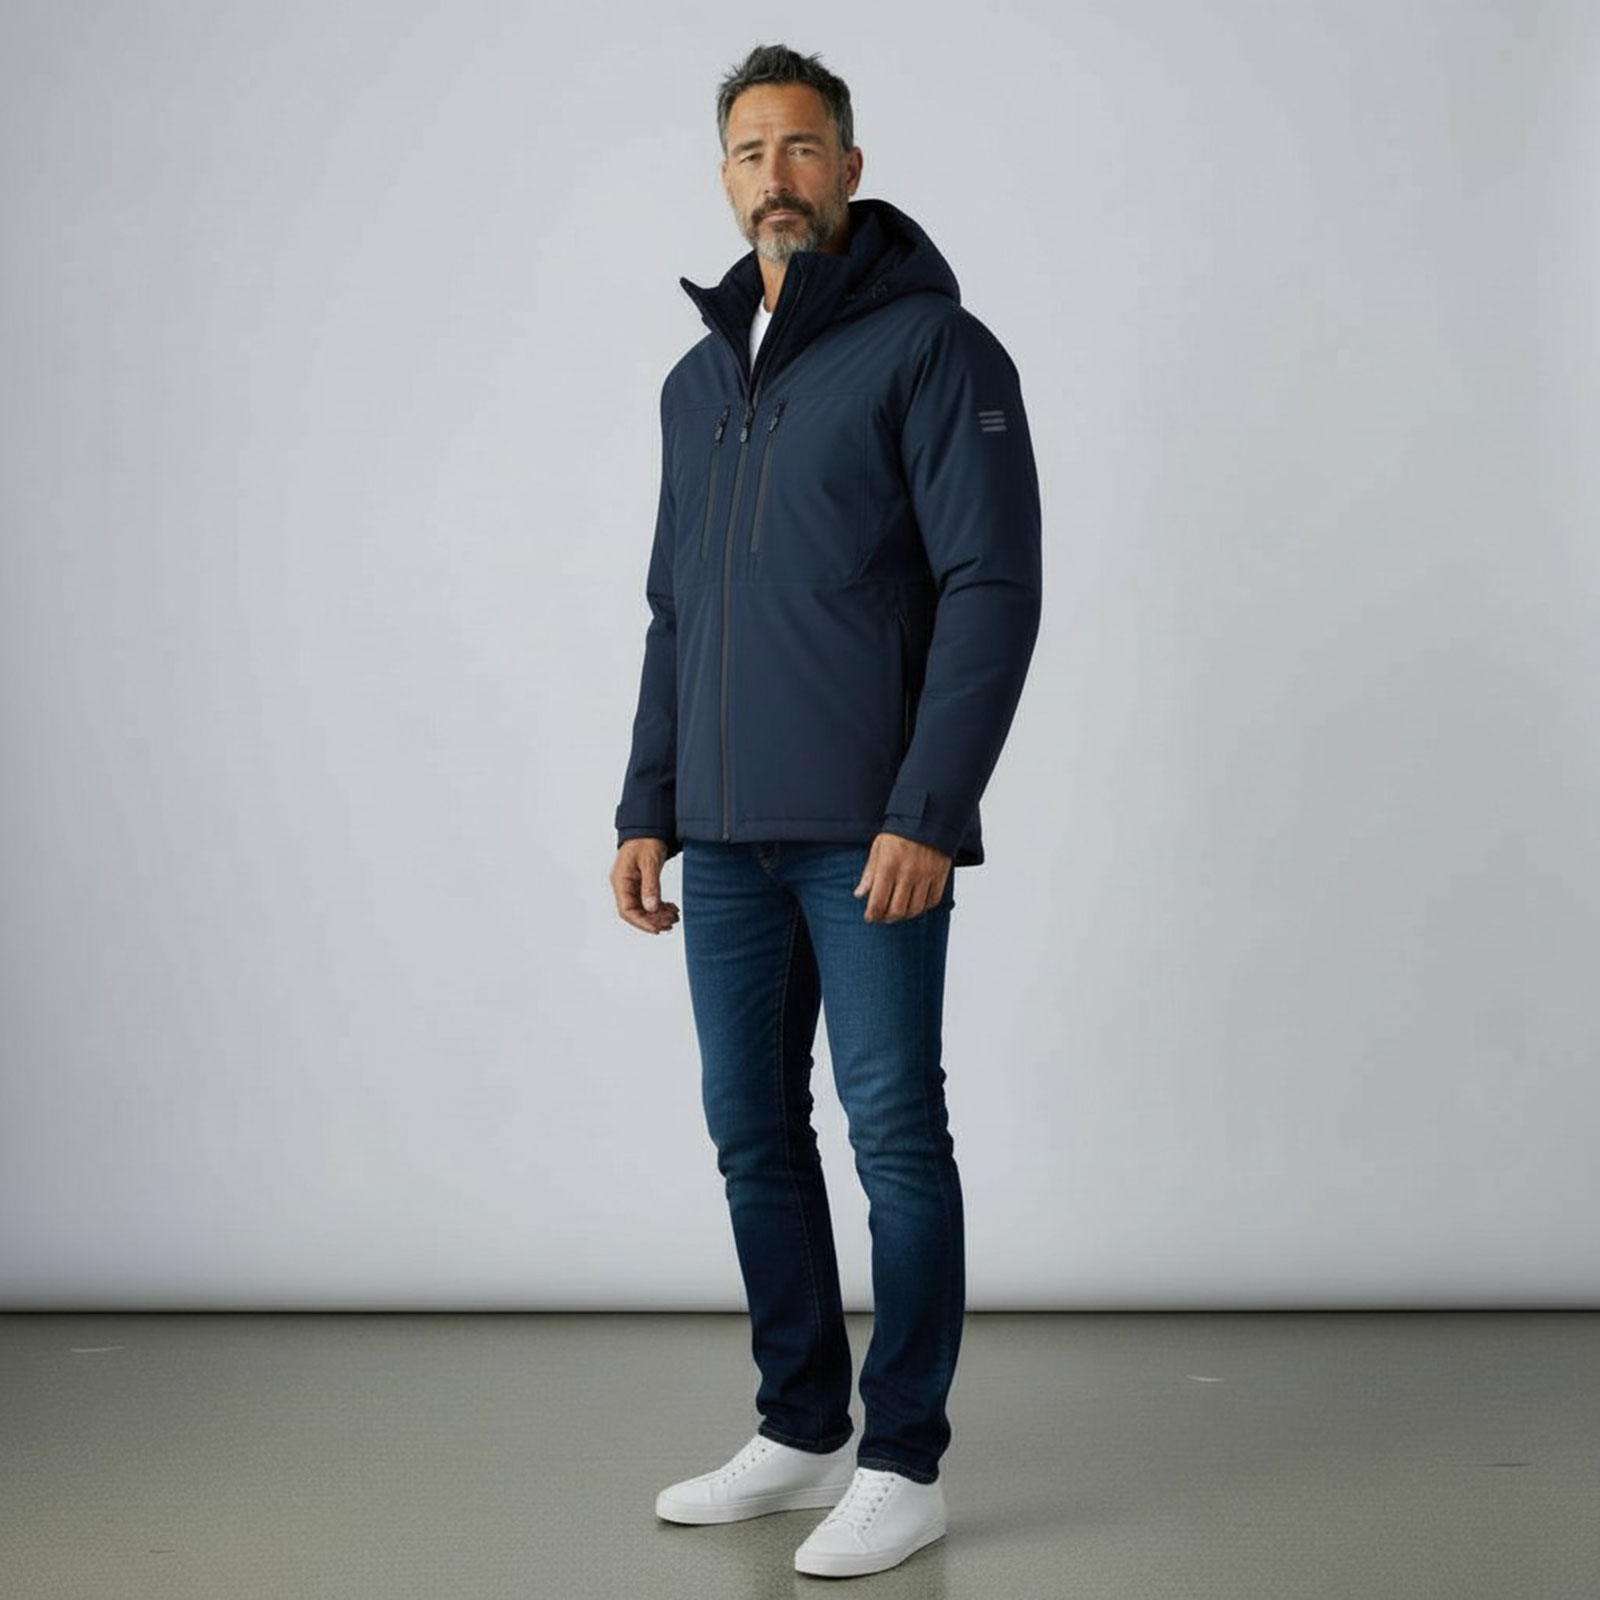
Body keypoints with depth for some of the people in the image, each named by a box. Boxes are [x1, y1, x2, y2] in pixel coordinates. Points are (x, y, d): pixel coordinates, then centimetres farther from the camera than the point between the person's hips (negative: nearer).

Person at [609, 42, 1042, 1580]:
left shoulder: (933, 345, -3)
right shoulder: (697, 382, 17)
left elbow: (993, 588, -11)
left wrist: (929, 811, -18)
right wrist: (647, 808, 13)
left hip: (872, 830, -6)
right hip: (728, 835, 7)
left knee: (892, 1131, -2)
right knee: (753, 1130, 10)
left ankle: (903, 1463, 9)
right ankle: (800, 1431, 24)